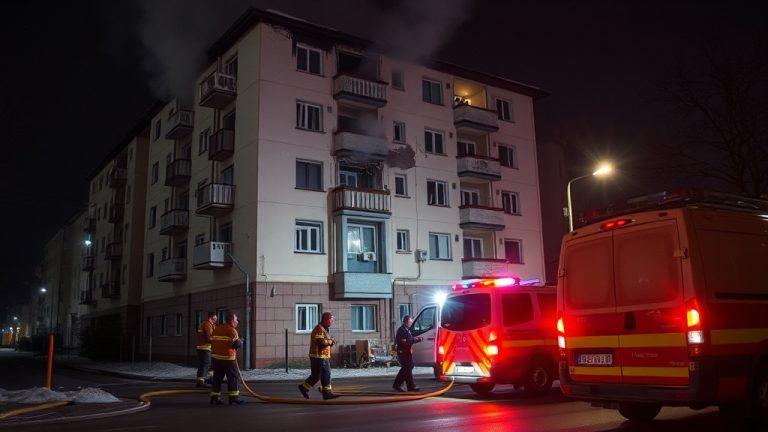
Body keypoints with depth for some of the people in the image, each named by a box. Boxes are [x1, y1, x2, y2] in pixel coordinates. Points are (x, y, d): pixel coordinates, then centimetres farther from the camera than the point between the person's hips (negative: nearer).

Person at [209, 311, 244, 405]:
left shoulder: (217, 329, 13)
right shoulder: (232, 330, -11)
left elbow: (212, 341, 17)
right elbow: (237, 344, -17)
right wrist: (241, 342, 3)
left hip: (216, 357, 8)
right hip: (228, 358, -8)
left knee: (217, 377, 14)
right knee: (234, 376, 1)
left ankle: (214, 397, 15)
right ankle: (233, 397, 0)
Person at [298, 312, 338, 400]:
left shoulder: (325, 329, 17)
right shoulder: (319, 329, -16)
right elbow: (321, 342, -27)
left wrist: (331, 342, 1)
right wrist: (330, 341, -11)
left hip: (325, 357, 10)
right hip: (318, 357, -10)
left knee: (326, 375, 7)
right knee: (316, 376, -1)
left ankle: (327, 393, 8)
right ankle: (304, 387, 16)